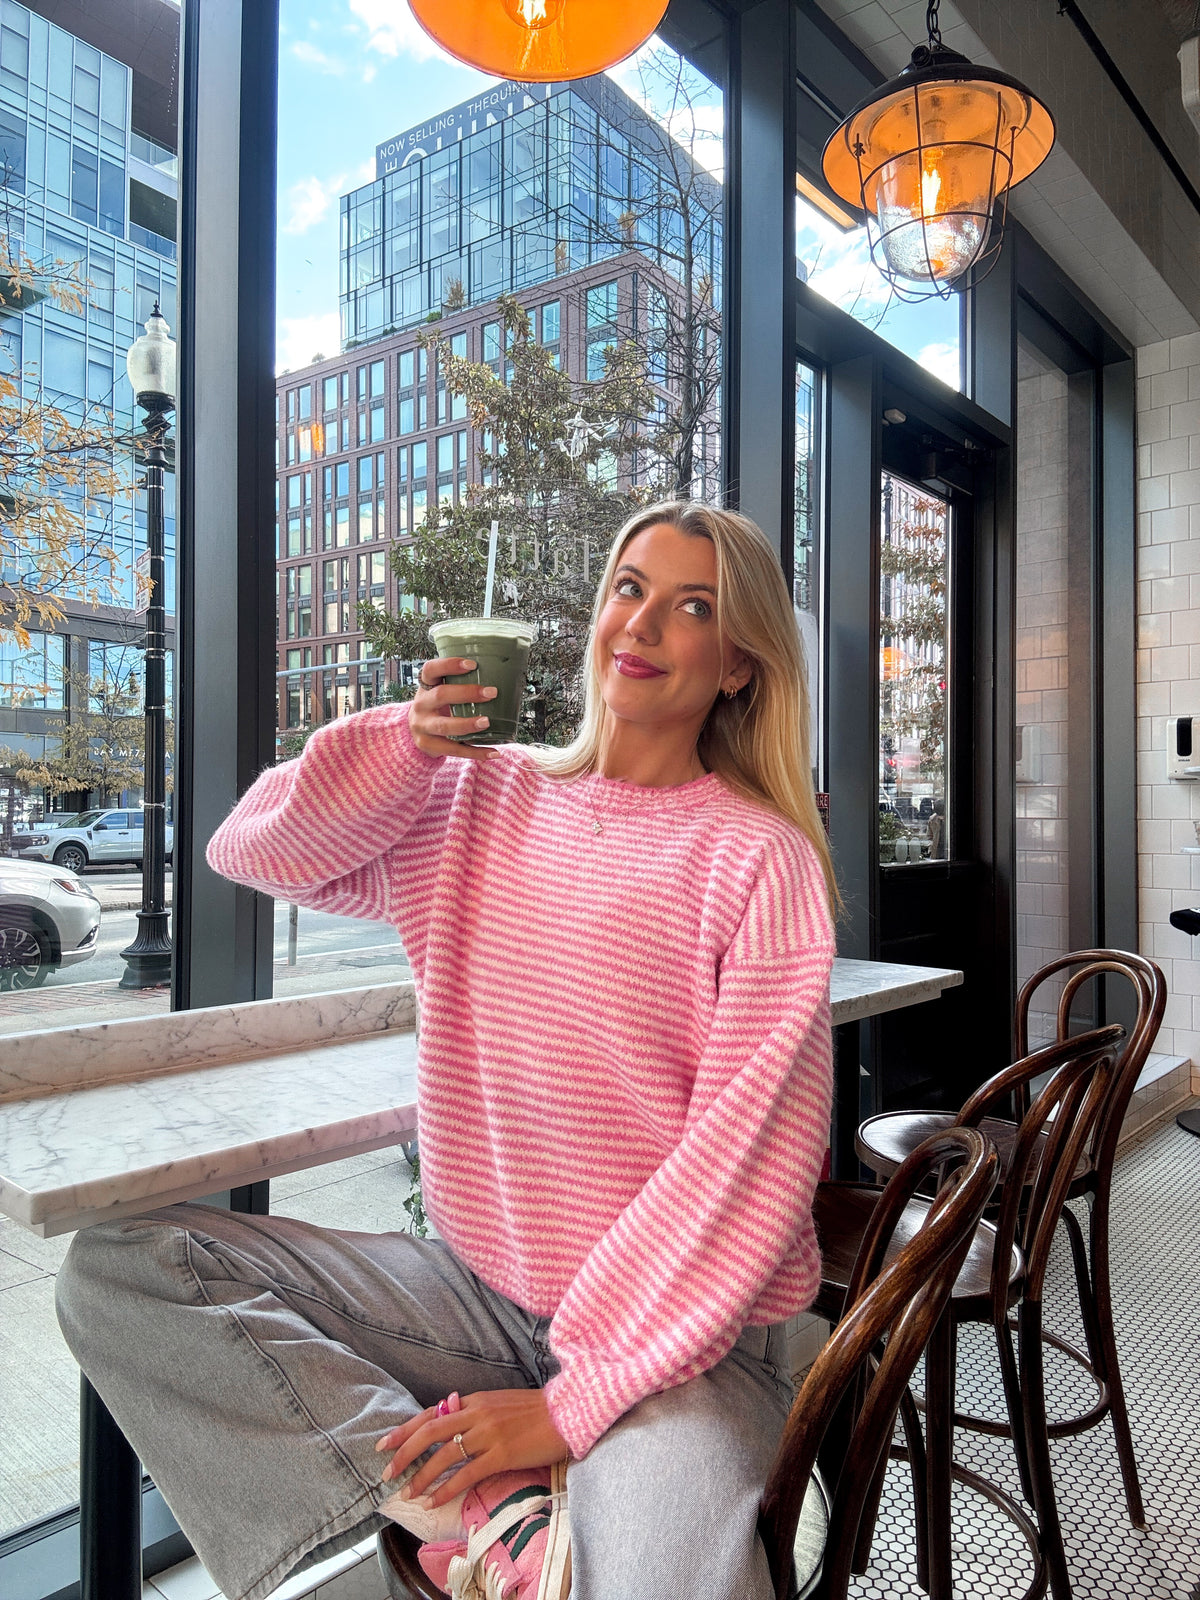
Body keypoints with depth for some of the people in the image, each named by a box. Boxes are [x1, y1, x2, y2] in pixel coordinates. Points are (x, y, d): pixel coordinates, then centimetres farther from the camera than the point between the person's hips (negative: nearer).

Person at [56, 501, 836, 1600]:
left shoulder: (760, 856, -10)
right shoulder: (482, 799, 5)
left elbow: (754, 1149, -15)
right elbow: (257, 851, 8)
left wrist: (577, 1397, -17)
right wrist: (405, 742, -10)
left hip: (678, 1328, -5)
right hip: (482, 1287, 6)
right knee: (117, 1266, -6)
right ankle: (478, 1508, -12)